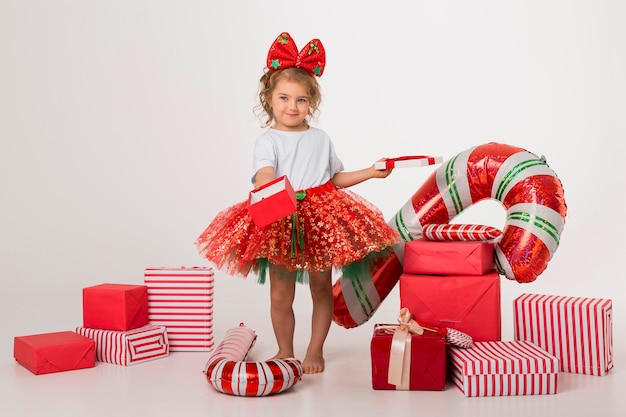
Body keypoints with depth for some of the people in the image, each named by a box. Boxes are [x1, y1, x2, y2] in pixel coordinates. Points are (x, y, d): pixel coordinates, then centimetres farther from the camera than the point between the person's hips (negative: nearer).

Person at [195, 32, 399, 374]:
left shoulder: (320, 139, 11)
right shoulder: (267, 141, -2)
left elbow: (335, 178, 20)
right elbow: (264, 175, -20)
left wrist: (369, 172, 14)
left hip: (322, 222, 3)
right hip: (280, 225, -3)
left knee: (321, 290, 9)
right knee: (280, 295, 4)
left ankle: (315, 350, 26)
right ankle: (285, 351, 23)